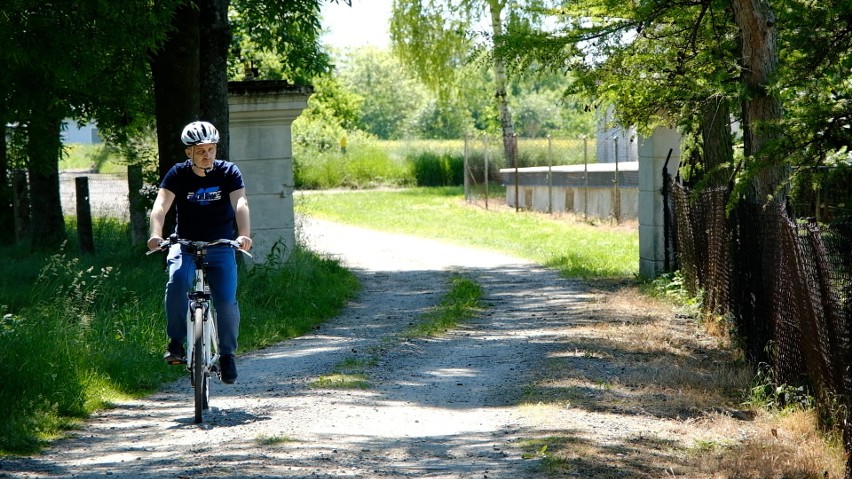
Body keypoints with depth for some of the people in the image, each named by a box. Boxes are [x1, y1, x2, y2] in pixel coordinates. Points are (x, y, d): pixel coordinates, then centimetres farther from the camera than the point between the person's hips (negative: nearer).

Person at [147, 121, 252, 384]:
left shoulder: (229, 172, -5)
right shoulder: (178, 174, -6)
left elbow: (240, 204, -20)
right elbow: (160, 206, -19)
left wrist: (244, 235, -39)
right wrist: (156, 234, -39)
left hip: (221, 247, 1)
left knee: (226, 301, -15)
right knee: (177, 281, -31)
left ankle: (227, 353, 8)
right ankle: (176, 342, -18)